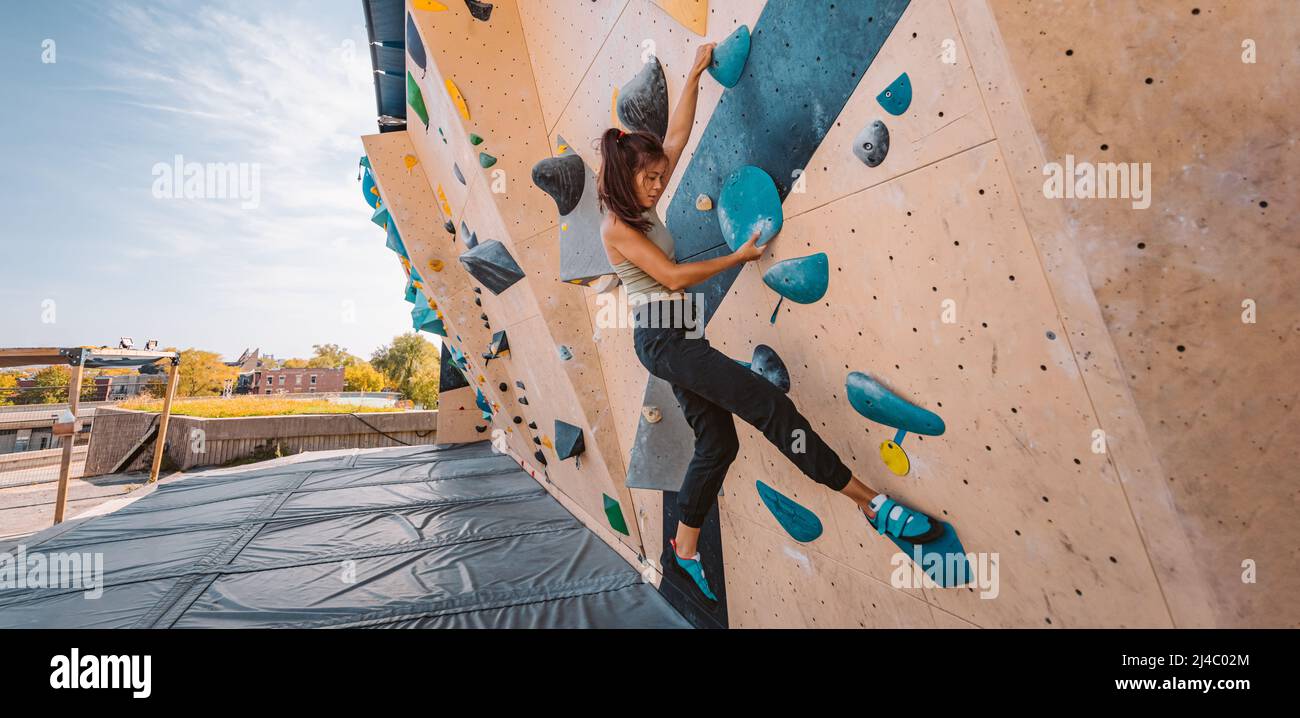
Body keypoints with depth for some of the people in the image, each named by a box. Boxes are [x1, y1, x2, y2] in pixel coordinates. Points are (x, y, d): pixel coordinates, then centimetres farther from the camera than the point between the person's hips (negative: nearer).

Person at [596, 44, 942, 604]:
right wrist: (739, 256, -5)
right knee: (771, 406, -15)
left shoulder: (641, 206, 16)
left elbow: (677, 134, 20)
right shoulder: (617, 227, -7)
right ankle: (871, 503, -6)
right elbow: (673, 276, -15)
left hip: (675, 337, 10)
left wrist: (696, 72, 21)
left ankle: (685, 546, 26)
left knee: (717, 443, 10)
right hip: (662, 337, -10)